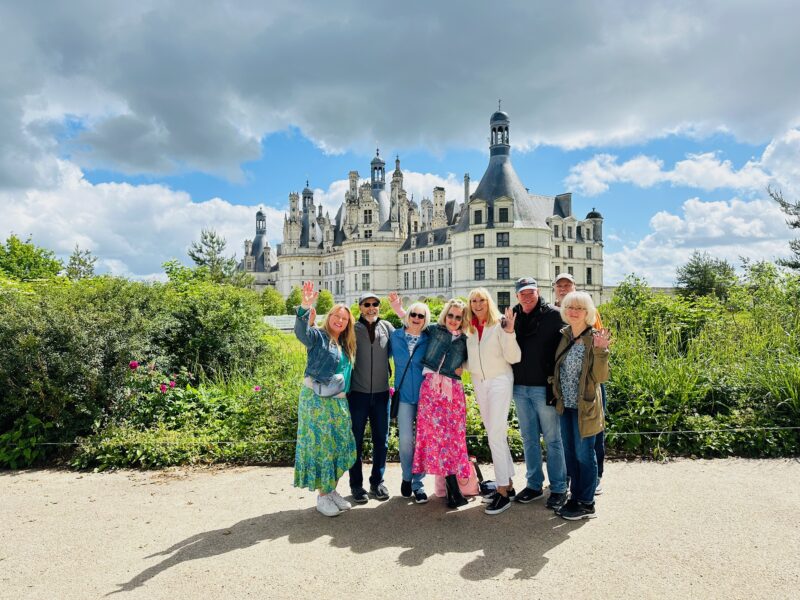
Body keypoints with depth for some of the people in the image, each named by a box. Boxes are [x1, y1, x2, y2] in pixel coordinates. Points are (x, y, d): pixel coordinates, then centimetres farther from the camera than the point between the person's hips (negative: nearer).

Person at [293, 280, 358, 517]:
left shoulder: (346, 346, 15)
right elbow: (301, 331, -28)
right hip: (316, 400, -7)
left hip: (339, 402, 7)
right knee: (320, 446, -1)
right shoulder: (318, 337, -5)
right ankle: (322, 496, 9)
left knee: (339, 446, 10)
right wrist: (305, 307, -44)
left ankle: (332, 491, 24)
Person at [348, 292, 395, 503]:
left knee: (381, 440, 10)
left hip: (381, 392, 2)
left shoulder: (387, 327, 5)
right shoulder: (353, 329, -1)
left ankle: (377, 482, 26)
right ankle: (356, 485, 20)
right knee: (356, 440, 7)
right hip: (358, 393, -2)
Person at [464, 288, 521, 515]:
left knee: (495, 435, -11)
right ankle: (508, 485, 22)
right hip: (479, 383, 7)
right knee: (494, 434, 11)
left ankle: (503, 492, -4)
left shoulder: (499, 325, -10)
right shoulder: (469, 329, 7)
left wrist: (509, 332, -27)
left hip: (500, 380, -6)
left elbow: (513, 357, -16)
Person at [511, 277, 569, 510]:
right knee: (529, 438, 14)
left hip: (544, 387, -5)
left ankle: (559, 488, 16)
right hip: (520, 387, 5)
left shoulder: (553, 315, -6)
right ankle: (534, 484, 26)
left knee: (552, 438, 5)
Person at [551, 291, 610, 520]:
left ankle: (587, 504, 20)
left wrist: (600, 351, -27)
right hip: (565, 406, 6)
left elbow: (600, 377, -16)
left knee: (584, 454, 5)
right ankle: (575, 497, 30)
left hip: (584, 407, -6)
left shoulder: (594, 338, -12)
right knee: (570, 454, 15)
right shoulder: (564, 336, 5)